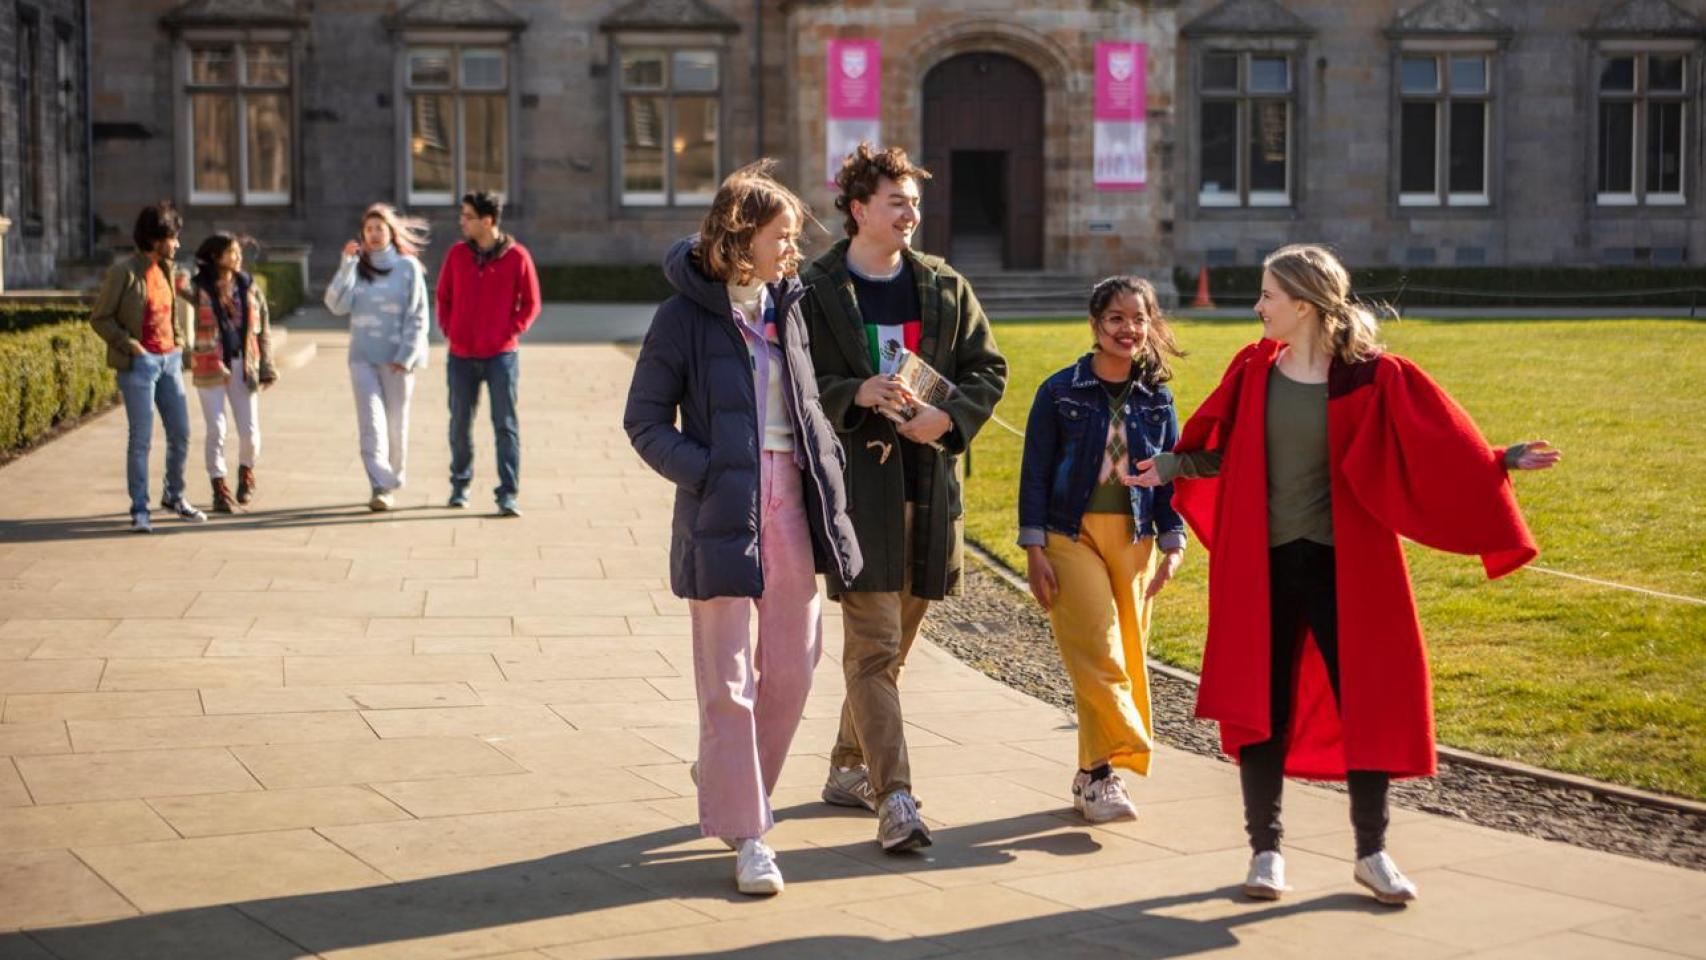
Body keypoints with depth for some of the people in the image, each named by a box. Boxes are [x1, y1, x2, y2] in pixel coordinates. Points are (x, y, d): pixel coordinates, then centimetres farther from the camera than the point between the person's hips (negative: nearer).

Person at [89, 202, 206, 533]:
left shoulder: (167, 270, 10)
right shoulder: (123, 272, -10)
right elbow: (99, 318, -7)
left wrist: (181, 345, 11)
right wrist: (130, 345, -14)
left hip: (169, 360, 7)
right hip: (139, 363, -7)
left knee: (181, 433, 10)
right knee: (141, 439, -5)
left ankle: (174, 496, 27)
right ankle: (139, 510, 2)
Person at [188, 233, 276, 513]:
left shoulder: (249, 288, 7)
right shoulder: (198, 289, -4)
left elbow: (263, 329, 10)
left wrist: (267, 367, 7)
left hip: (242, 365, 3)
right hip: (210, 367, -3)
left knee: (249, 430, 2)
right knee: (216, 430, -2)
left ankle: (246, 474, 30)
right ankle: (220, 489, 8)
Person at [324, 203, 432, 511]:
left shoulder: (408, 267, -1)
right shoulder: (357, 267, 9)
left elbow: (418, 317, -3)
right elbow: (337, 305, -4)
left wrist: (405, 356, -11)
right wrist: (347, 265, -9)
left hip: (397, 358, -2)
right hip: (363, 356, 2)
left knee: (396, 423, 7)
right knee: (371, 422, -10)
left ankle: (394, 484, 20)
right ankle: (380, 487, -16)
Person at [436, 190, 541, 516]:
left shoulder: (516, 256, -5)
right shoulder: (456, 254, 4)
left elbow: (530, 303, 1)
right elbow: (443, 297, 14)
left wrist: (511, 331, -8)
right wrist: (448, 329, 2)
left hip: (501, 356, -3)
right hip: (461, 357, 3)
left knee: (506, 425, -4)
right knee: (460, 425, 11)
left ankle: (508, 494, -3)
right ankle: (460, 485, 27)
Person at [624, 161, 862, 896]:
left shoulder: (785, 306, 10)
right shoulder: (686, 314, -6)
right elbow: (645, 421, -4)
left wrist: (826, 471, 5)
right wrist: (705, 473, -15)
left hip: (791, 502, 6)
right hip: (723, 509, -6)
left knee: (791, 666, 11)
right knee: (729, 680, -3)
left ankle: (728, 781, 33)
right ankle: (747, 834, 3)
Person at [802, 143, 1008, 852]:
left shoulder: (945, 287, 12)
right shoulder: (814, 290, -2)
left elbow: (988, 369, 12)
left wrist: (947, 417, -6)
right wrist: (857, 394, -19)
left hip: (928, 481, 5)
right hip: (856, 482, -5)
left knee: (893, 641, 14)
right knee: (874, 644, -11)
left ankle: (849, 769, 30)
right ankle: (893, 799, -14)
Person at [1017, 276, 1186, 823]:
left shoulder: (1157, 398, 8)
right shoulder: (1060, 391, -2)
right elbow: (1035, 472, -1)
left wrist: (1172, 546, 4)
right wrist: (1034, 551, -6)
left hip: (1134, 539, 4)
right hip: (1072, 535, -4)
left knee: (1127, 656, 4)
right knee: (1098, 653, -16)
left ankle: (1094, 774, 14)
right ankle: (1104, 770, -13)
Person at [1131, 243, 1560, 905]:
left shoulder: (1371, 377, -6)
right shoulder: (1254, 369, 4)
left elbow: (1438, 443, -4)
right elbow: (1219, 450, 9)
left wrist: (1499, 463, -15)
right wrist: (1171, 466, -5)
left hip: (1344, 562, -2)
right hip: (1261, 562, 2)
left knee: (1368, 699, 2)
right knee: (1262, 702, 5)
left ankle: (1372, 852, 17)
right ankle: (1266, 849, 17)